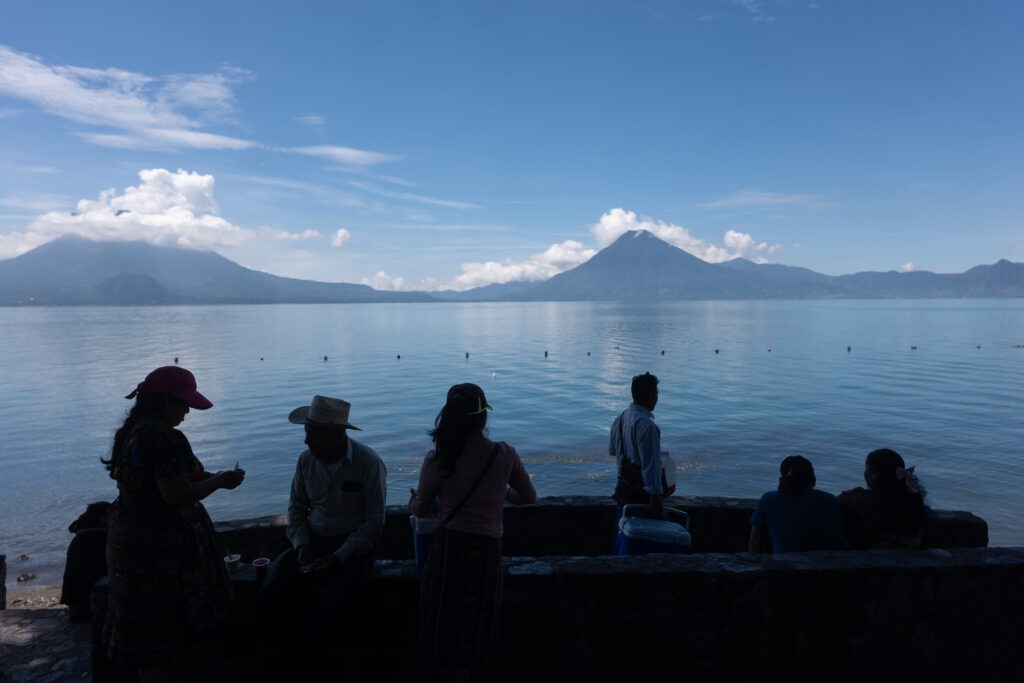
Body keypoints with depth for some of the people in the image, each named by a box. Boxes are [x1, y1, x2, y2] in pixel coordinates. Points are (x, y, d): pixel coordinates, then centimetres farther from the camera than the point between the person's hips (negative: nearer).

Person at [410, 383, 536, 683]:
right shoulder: (505, 455, -7)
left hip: (449, 550, -2)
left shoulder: (437, 460, -10)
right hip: (489, 553, 2)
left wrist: (413, 497, 26)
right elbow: (529, 496, 8)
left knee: (449, 642, 14)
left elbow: (421, 509, 3)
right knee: (481, 640, 22)